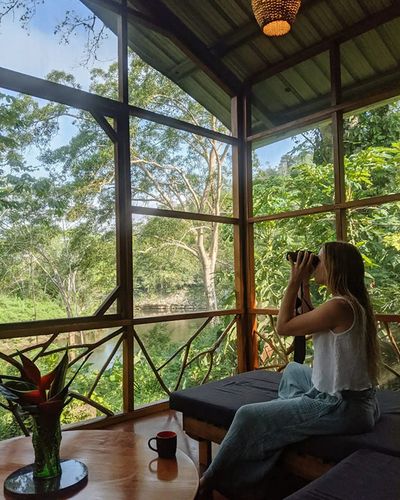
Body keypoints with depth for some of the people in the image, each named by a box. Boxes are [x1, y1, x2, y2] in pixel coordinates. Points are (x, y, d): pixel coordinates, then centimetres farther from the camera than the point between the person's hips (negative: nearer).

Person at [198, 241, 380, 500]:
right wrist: (304, 287, 10)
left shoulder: (339, 305, -23)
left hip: (342, 408, -10)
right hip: (354, 397, 10)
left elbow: (283, 326, -15)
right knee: (293, 370, 32)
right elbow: (310, 323, 18)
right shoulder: (352, 301, 5)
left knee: (248, 416, -7)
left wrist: (294, 282, -10)